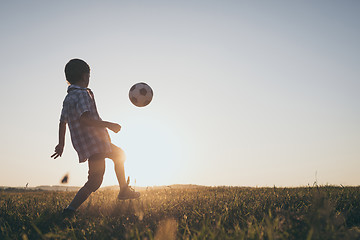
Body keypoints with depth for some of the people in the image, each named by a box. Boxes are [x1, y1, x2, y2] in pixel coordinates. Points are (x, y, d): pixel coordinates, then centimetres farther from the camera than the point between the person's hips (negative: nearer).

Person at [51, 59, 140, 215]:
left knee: (119, 155, 28)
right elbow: (84, 118, -26)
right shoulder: (83, 93, -12)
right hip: (94, 144, -10)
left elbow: (62, 122, 22)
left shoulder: (68, 98, 16)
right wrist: (108, 125, -20)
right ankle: (70, 210, -15)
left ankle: (124, 190, 37)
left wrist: (61, 144, 30)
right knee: (94, 182, -13)